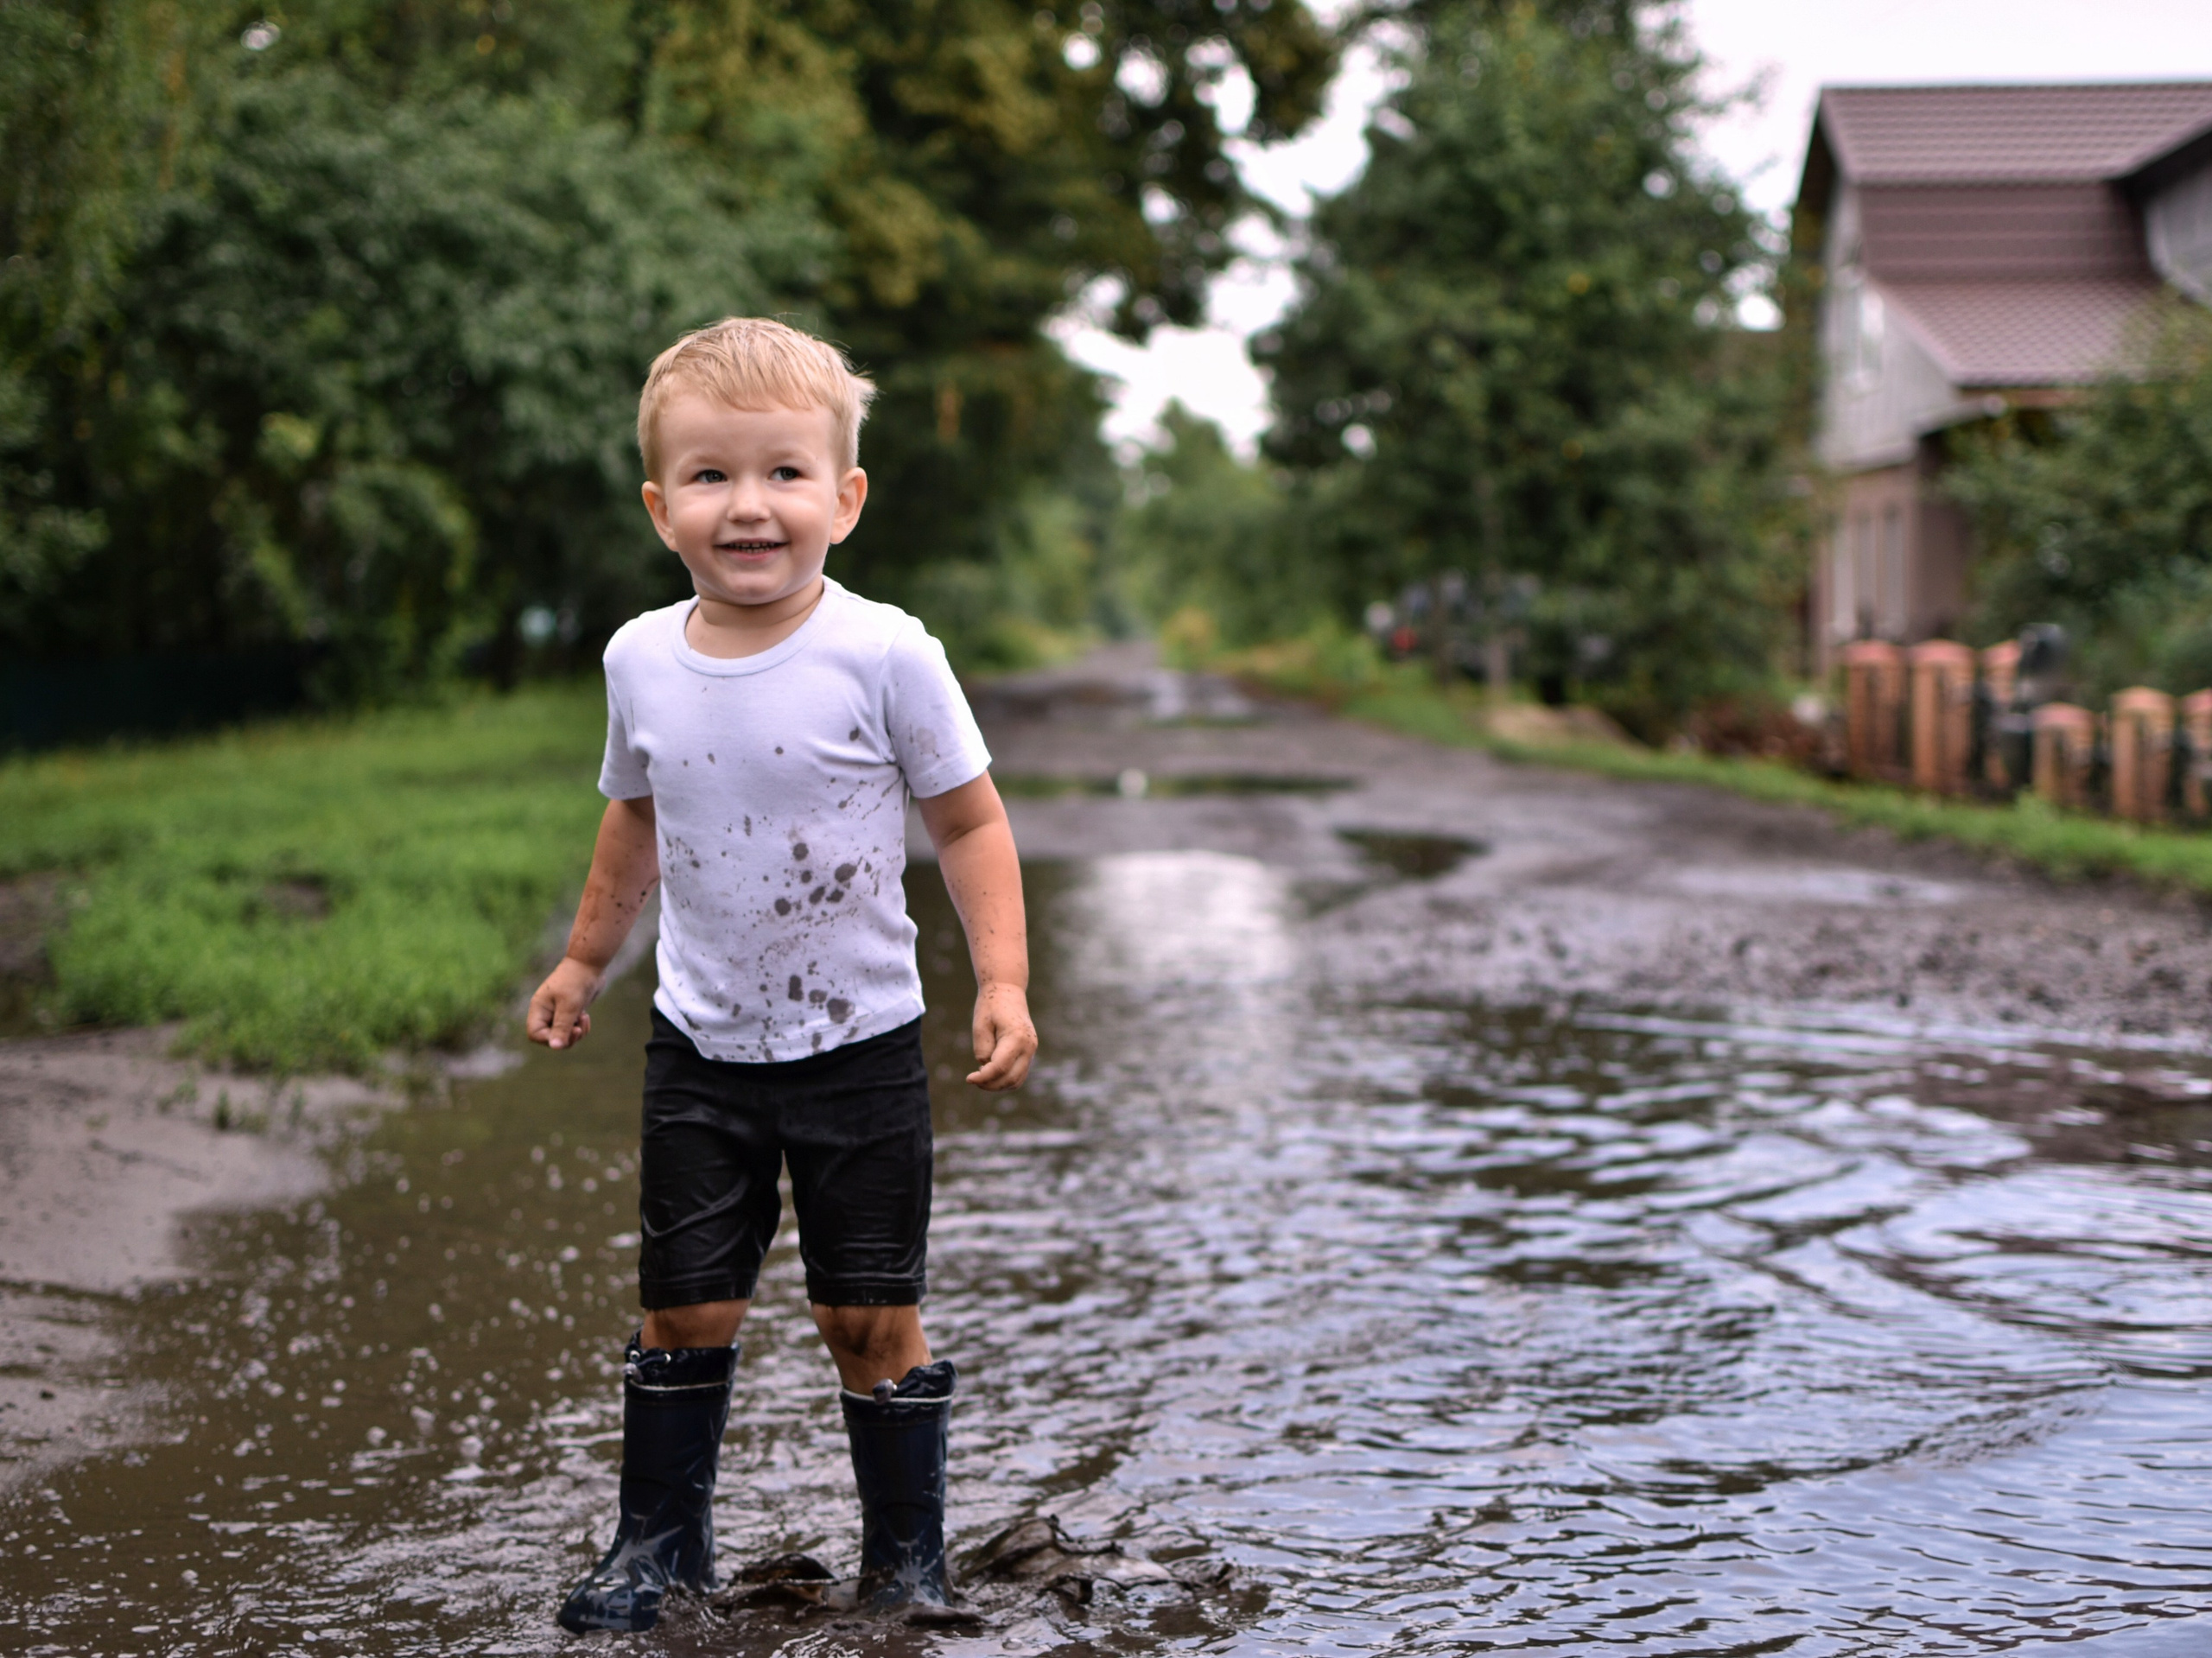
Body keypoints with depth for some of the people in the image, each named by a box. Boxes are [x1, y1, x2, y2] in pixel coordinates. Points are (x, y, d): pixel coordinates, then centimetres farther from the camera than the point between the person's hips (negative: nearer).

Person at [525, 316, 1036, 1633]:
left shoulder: (884, 654, -14)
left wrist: (1004, 982, -15)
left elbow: (970, 822, -6)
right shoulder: (642, 659, -2)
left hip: (860, 1045, -3)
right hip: (700, 1049, 3)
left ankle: (907, 1549, 21)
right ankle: (661, 1538, 25)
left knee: (872, 1317, 4)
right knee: (687, 1308, 7)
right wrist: (586, 961, 23)